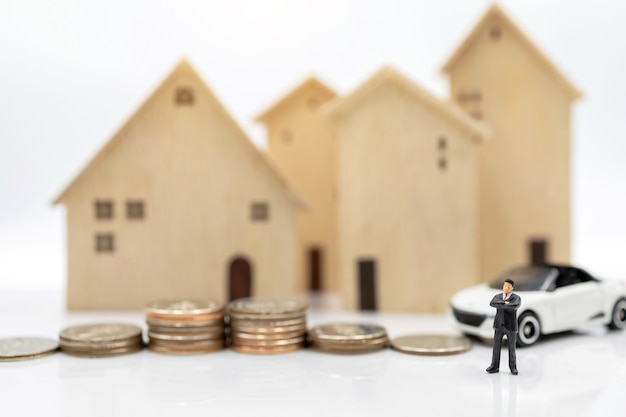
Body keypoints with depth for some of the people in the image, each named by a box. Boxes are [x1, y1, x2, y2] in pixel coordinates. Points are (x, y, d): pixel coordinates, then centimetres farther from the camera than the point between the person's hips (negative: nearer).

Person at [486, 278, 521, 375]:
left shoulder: (517, 298, -4)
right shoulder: (497, 297, 6)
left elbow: (514, 307, -26)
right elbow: (492, 304, -16)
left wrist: (500, 305, -18)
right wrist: (504, 303, -23)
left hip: (511, 326, -2)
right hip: (499, 325, 2)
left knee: (511, 348, 5)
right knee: (496, 346, 1)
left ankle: (513, 367, 20)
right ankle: (494, 367, 9)